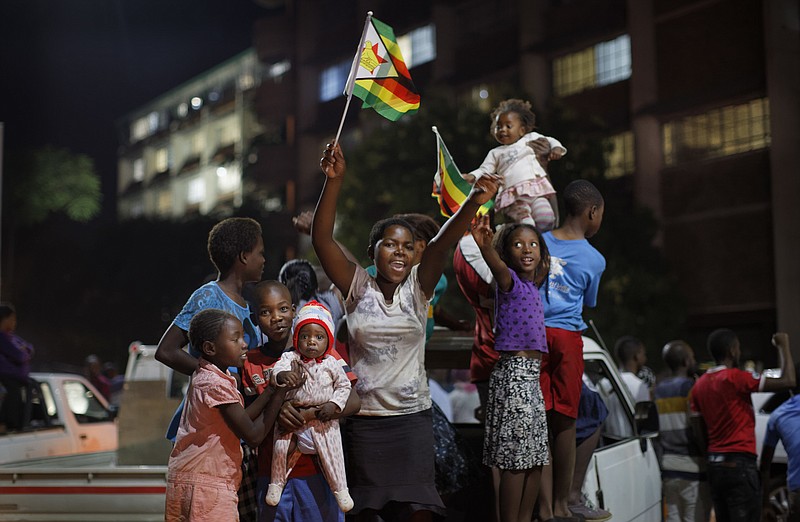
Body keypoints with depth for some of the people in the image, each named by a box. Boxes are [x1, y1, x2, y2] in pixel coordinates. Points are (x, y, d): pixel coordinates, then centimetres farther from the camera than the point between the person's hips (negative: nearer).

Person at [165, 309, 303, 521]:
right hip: (205, 486, -10)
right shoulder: (217, 384, -19)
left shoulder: (204, 376, 10)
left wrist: (273, 389, 0)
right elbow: (253, 435, -14)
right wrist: (281, 392, -8)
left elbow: (240, 421, 7)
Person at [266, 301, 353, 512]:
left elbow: (344, 386, 6)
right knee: (281, 447, -7)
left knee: (332, 453, -1)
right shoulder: (291, 358, -6)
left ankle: (340, 489, 15)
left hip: (323, 419, 1)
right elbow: (278, 367, -24)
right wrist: (282, 375, -48)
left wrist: (334, 404, -8)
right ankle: (277, 483, 17)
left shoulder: (331, 364, -2)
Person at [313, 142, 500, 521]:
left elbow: (442, 244, -16)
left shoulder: (417, 288, 1)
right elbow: (322, 239, -12)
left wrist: (474, 201, -32)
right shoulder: (358, 288, -1)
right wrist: (334, 180, -24)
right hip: (364, 419, -1)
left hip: (413, 417, 1)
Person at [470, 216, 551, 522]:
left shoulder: (532, 286, 14)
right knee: (515, 461, -8)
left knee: (535, 460, 12)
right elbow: (498, 267, -35)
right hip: (514, 375, -9)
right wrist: (485, 246, -53)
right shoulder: (510, 282, -9)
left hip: (530, 378, 9)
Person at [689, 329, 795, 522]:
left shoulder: (700, 384, 9)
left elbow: (698, 433, 10)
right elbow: (787, 381, -14)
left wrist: (711, 456, 19)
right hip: (739, 464, -8)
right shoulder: (735, 378, -13)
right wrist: (783, 345, -2)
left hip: (715, 465, 8)